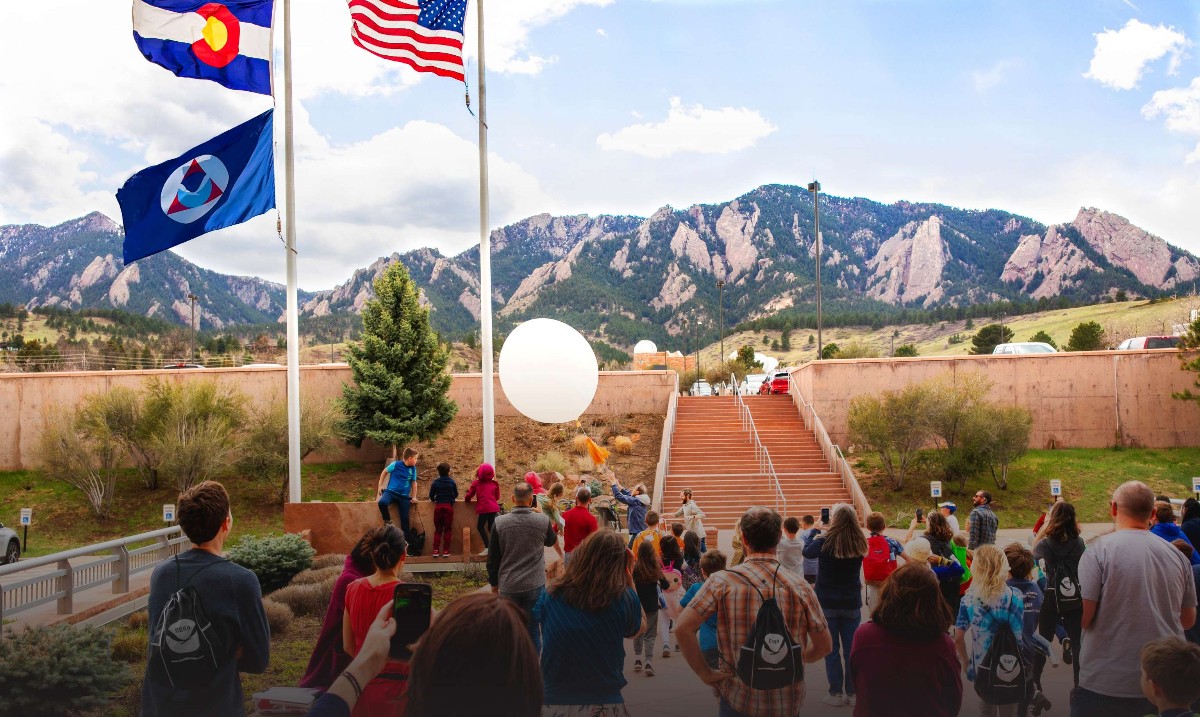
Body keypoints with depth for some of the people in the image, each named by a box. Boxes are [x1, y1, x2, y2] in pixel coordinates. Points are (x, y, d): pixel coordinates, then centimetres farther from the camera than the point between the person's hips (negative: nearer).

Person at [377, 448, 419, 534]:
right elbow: (384, 472, 6)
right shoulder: (396, 464, -9)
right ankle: (387, 521, -7)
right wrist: (380, 486, 5)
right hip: (391, 491, -3)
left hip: (404, 496, 3)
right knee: (382, 503, -33)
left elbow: (413, 482, 12)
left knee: (405, 518, 0)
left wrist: (414, 497, 9)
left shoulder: (413, 469, 1)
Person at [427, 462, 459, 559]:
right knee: (447, 529, 5)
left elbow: (431, 495, 2)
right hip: (449, 506, -1)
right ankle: (446, 550, 2)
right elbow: (456, 495, 6)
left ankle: (436, 550, 1)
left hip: (438, 506, 1)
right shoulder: (452, 482, -1)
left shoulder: (435, 482, -1)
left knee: (438, 529, 7)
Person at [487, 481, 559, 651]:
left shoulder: (500, 523, -6)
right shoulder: (543, 521, -7)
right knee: (533, 630, 9)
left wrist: (494, 583, 14)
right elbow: (552, 541, 16)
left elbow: (492, 558, 1)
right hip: (535, 585, 0)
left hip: (508, 586, 1)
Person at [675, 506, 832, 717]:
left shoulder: (722, 581, -12)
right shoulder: (800, 586, -7)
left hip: (739, 698, -2)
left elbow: (683, 627, -19)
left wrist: (705, 673, -8)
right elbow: (824, 646, -1)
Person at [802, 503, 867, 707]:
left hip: (828, 604, -2)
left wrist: (818, 535, 15)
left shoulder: (825, 541, -16)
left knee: (832, 650, 7)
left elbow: (807, 552, 3)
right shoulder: (859, 544, -8)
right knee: (851, 650, 11)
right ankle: (852, 693, 17)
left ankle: (836, 694, 12)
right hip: (852, 604, 2)